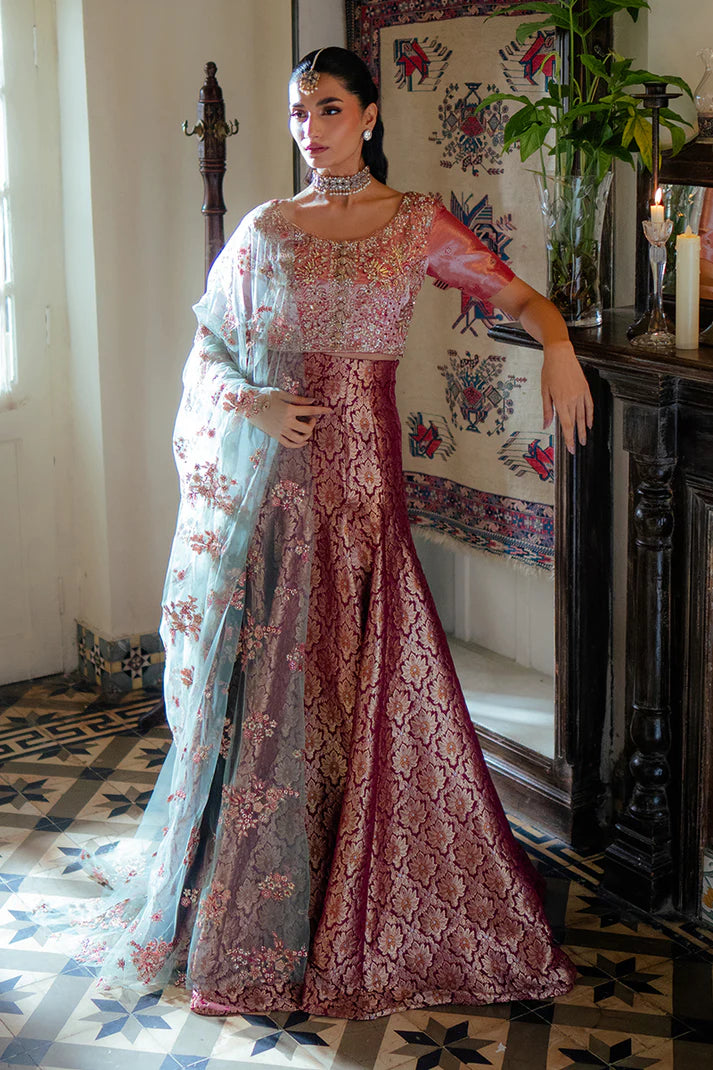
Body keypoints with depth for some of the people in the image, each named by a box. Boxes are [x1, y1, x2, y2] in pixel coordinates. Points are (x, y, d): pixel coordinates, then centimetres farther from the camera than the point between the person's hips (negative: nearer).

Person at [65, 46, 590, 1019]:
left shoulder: (416, 223, 4)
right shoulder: (266, 229, 9)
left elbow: (517, 294, 0)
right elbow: (207, 345, 10)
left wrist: (556, 342, -22)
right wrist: (253, 404, -9)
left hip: (357, 472, -1)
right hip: (263, 468, 2)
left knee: (361, 681, 0)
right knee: (262, 681, 5)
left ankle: (364, 917, 16)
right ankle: (245, 899, 21)